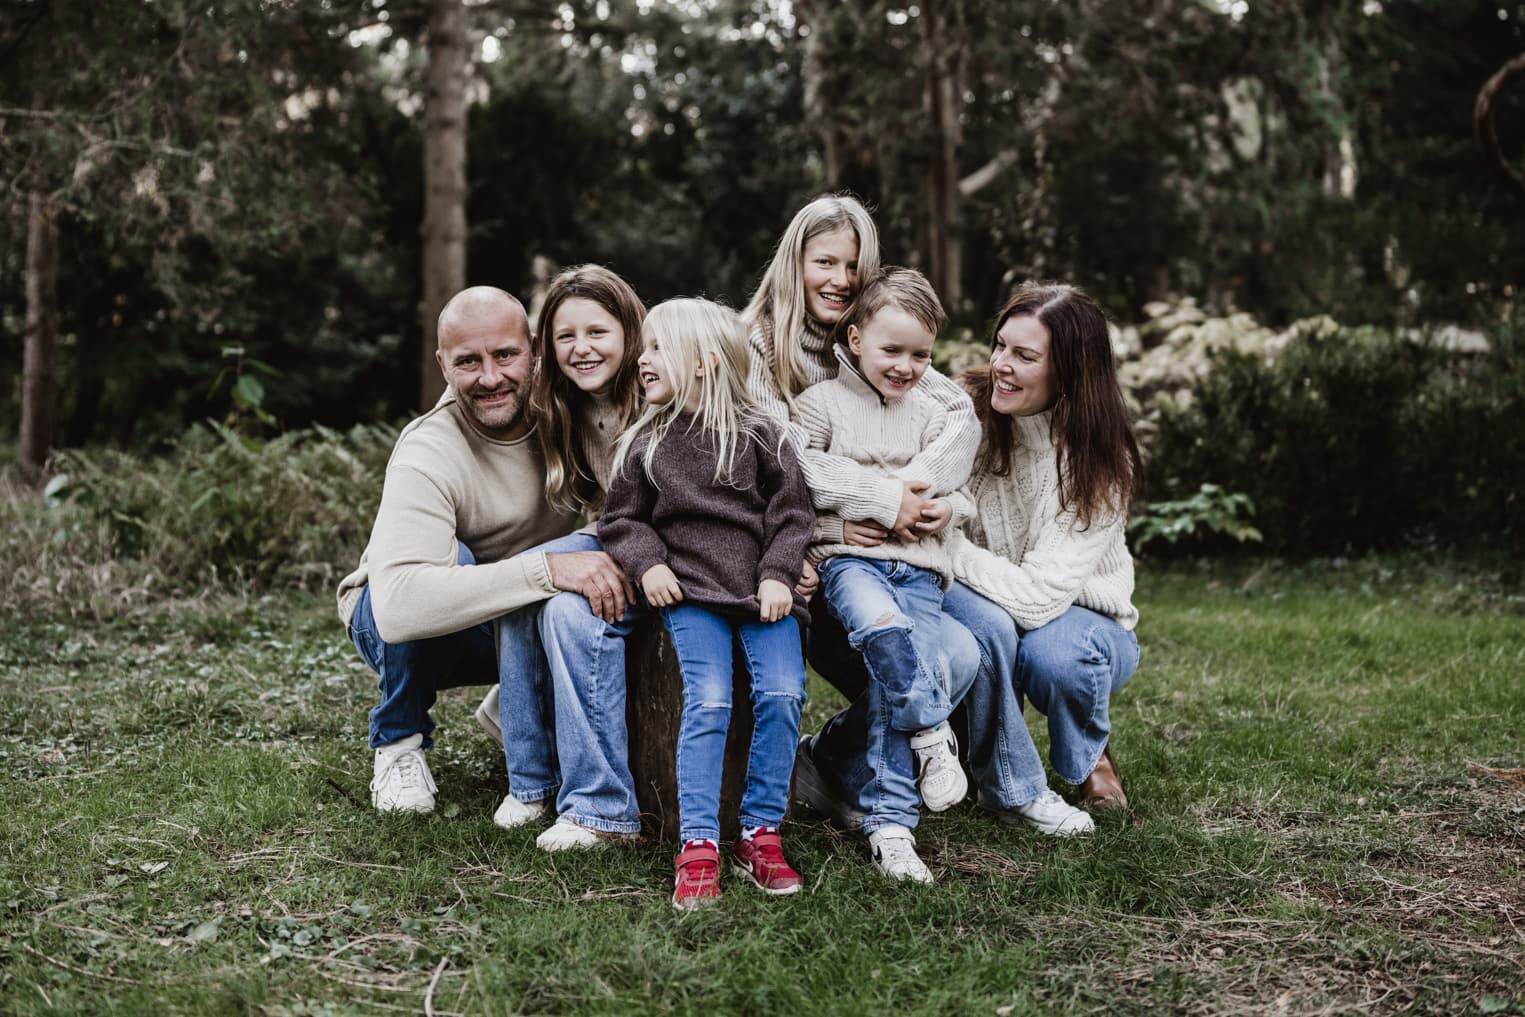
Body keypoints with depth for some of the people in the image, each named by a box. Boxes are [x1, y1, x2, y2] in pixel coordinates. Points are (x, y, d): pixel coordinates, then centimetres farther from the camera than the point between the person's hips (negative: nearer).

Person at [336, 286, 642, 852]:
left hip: (522, 632, 3)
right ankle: (399, 739, -10)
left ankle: (601, 806, -12)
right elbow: (398, 606, -46)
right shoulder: (428, 455, -31)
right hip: (394, 627, -3)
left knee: (574, 599, -31)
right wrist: (547, 567, -48)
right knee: (449, 561, -36)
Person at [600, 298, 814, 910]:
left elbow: (791, 512, 6)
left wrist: (778, 576, -6)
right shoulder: (644, 445, 9)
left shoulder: (758, 435, 4)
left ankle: (760, 835, -5)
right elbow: (621, 521, 14)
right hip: (689, 591, 0)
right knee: (708, 700, -18)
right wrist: (647, 563, -4)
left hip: (763, 590, 0)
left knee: (782, 693, -16)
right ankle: (698, 847, -17)